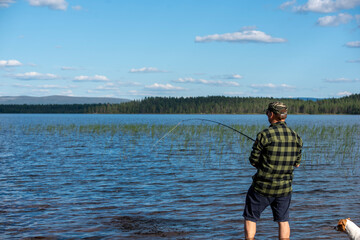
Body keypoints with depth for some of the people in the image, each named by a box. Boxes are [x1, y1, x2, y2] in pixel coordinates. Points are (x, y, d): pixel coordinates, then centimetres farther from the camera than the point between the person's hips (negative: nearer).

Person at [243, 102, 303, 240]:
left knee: (250, 218, 13)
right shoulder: (296, 138, 0)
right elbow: (297, 164, 9)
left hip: (262, 187, -4)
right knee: (283, 220, 18)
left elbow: (253, 161, -8)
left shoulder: (264, 135, -16)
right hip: (285, 187, 4)